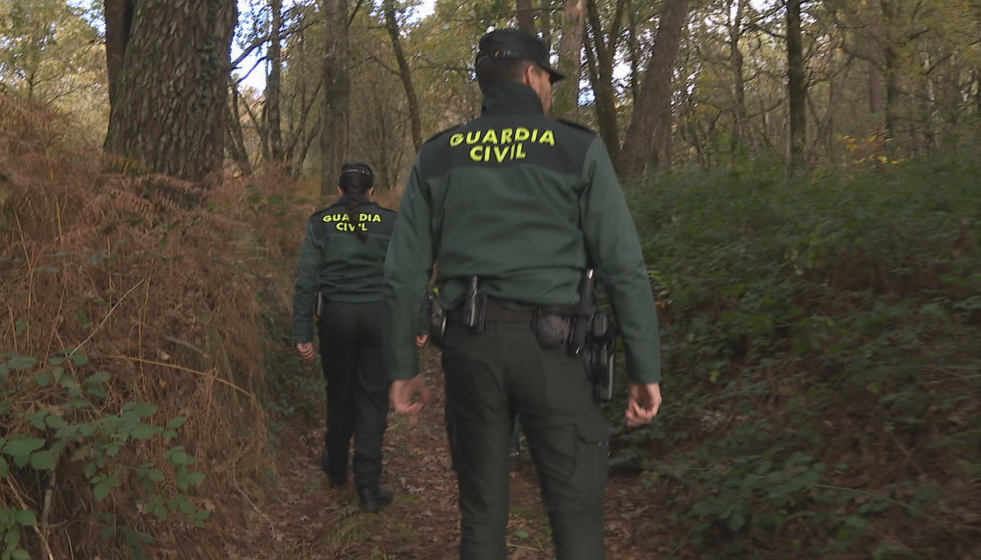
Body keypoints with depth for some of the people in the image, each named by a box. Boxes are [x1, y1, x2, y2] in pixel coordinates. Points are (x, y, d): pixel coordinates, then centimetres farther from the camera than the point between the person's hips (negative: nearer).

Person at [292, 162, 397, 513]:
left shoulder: (320, 223, 2)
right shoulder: (389, 222, 0)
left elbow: (306, 281, -1)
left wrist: (303, 333, 1)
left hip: (336, 316, 1)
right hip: (379, 315, -1)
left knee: (339, 393, 19)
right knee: (373, 398, 5)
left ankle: (336, 469, 37)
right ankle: (368, 489, 6)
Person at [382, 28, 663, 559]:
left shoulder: (436, 156, 8)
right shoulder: (579, 150, 0)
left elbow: (403, 272, 6)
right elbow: (624, 268, -4)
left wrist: (402, 367, 13)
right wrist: (646, 368, 1)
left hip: (470, 344, 3)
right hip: (549, 345, -3)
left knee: (481, 512, 14)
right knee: (577, 511, 6)